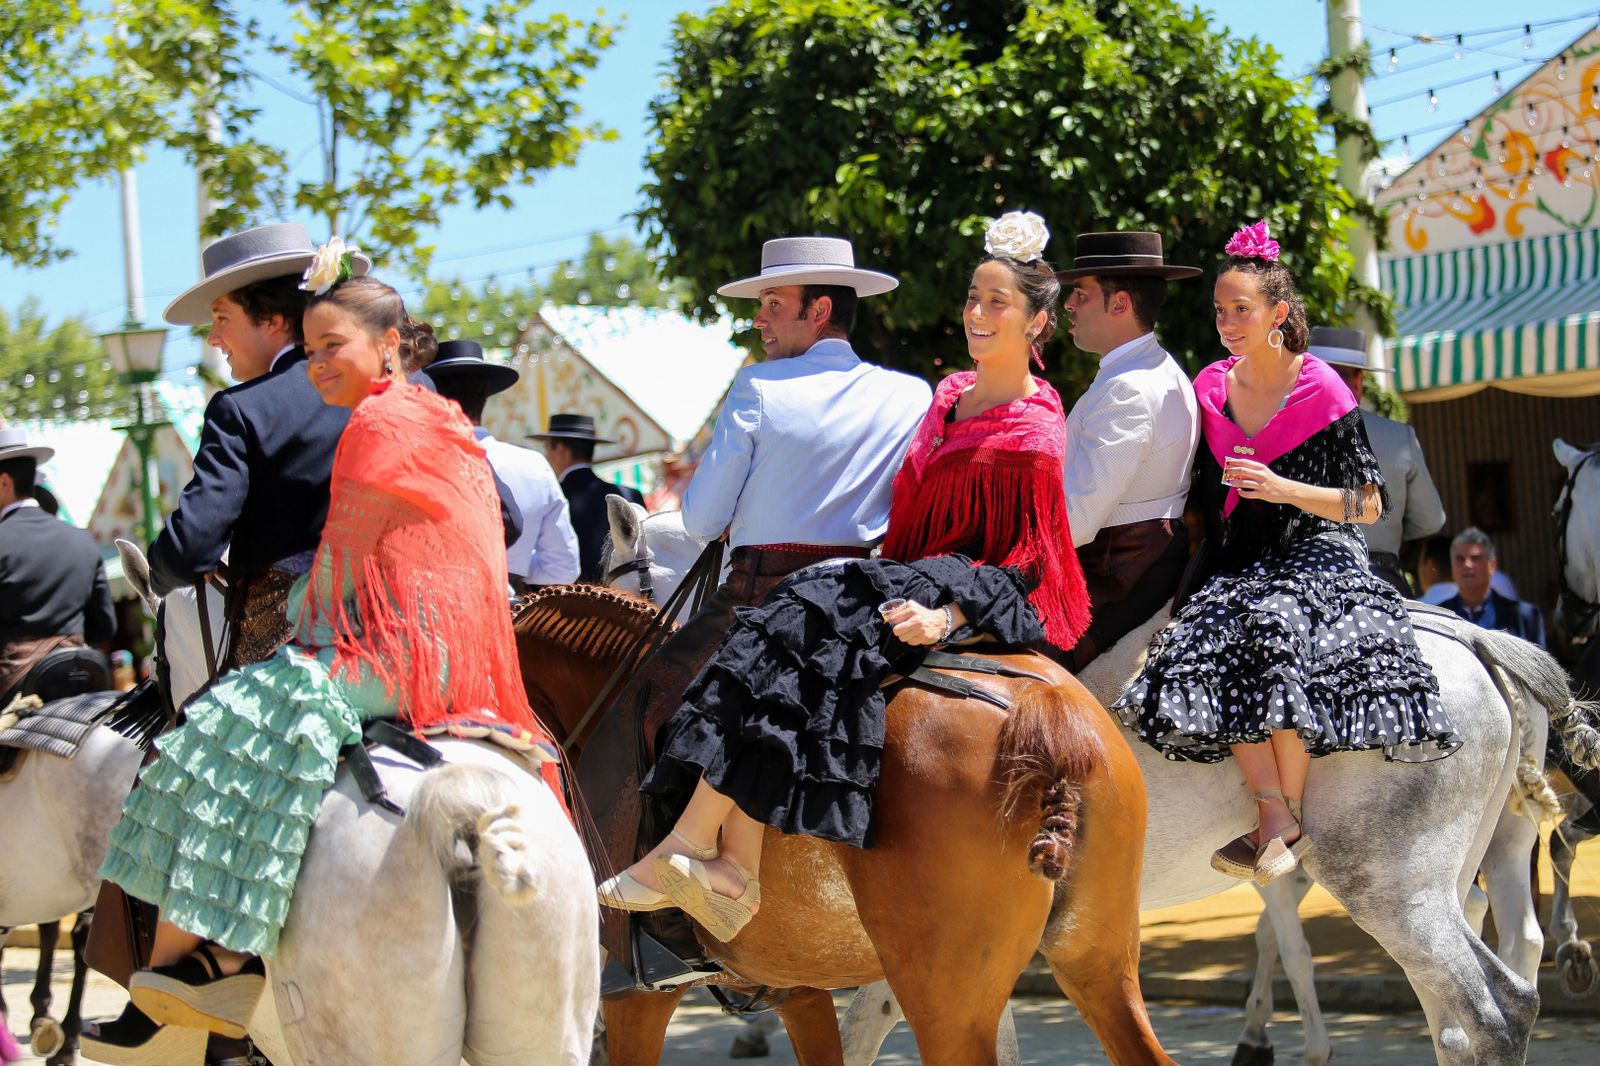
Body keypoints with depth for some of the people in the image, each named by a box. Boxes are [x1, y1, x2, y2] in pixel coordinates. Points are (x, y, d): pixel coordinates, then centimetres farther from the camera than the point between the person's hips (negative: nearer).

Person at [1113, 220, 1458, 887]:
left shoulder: (1320, 392, -3)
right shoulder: (1210, 389, 12)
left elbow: (1368, 505, -2)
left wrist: (1284, 489, -15)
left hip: (1316, 557, -5)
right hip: (1237, 568, 5)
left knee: (1274, 633, -35)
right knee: (1208, 649, -28)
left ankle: (1285, 816, -23)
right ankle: (1275, 817, -26)